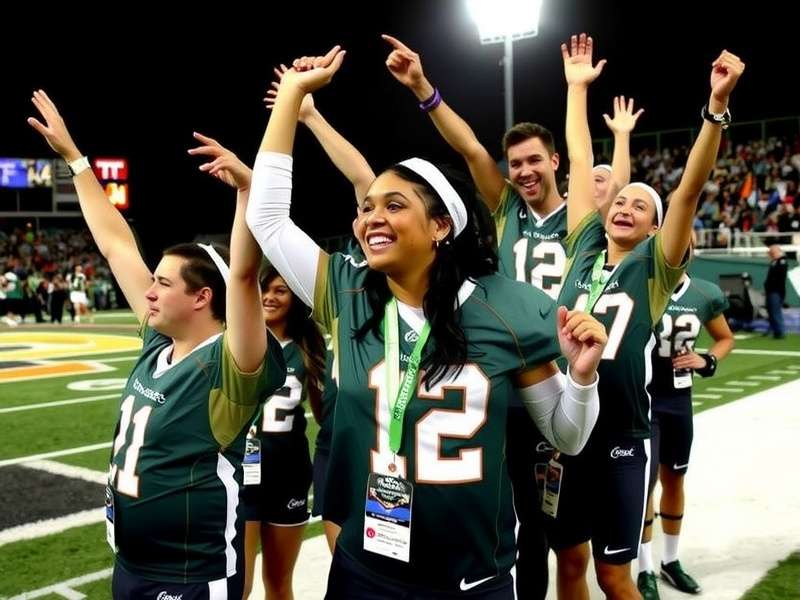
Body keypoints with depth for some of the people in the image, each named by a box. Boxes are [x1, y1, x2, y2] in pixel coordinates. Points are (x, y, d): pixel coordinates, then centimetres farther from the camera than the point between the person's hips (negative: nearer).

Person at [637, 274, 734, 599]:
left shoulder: (705, 294, -2)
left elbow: (726, 338, 14)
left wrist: (706, 361, -5)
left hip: (679, 398, 5)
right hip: (642, 396, -4)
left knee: (674, 479, 15)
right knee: (646, 481, -3)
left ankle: (671, 562, 32)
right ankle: (646, 572, 12)